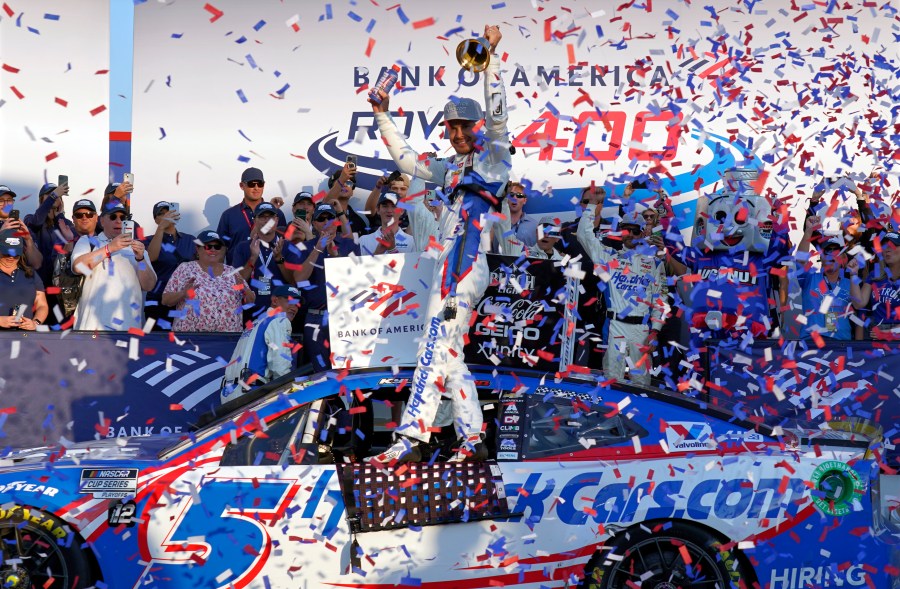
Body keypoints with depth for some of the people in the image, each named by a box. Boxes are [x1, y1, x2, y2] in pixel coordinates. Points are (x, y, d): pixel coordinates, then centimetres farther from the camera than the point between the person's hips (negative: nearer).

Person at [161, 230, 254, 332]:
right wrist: (183, 293, -17)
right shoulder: (185, 268, 3)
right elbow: (165, 300, 2)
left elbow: (251, 301, 9)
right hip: (190, 333, -2)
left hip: (228, 336, 2)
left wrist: (244, 289, -10)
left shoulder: (232, 272, 9)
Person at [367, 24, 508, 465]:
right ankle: (472, 441, 5)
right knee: (447, 354, 4)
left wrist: (488, 60, -12)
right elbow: (406, 160, 34)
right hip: (448, 265, 8)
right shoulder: (449, 170, 25)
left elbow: (497, 118, -9)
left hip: (467, 264, -8)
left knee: (437, 347, -15)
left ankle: (410, 439, -20)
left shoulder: (493, 159, 5)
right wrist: (383, 116, 32)